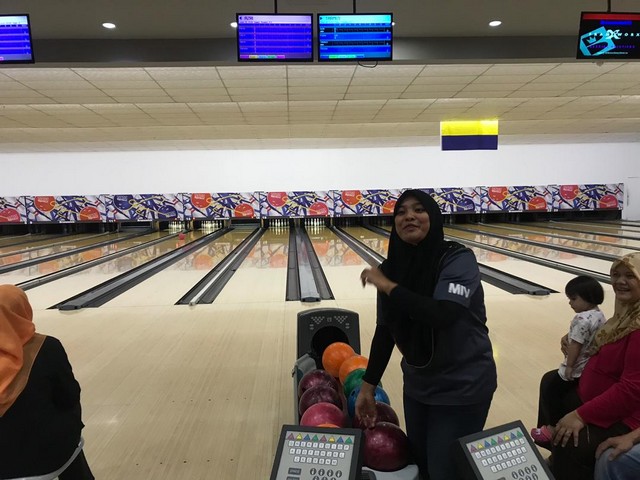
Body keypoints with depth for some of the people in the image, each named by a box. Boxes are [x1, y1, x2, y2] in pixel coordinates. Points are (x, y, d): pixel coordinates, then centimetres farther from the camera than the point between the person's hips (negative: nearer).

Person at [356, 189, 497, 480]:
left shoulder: (458, 259, -20)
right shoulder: (392, 267, -5)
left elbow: (441, 315, -36)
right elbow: (385, 330, 2)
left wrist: (388, 286, -27)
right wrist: (368, 386, 3)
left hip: (462, 388, -5)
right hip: (417, 385, 5)